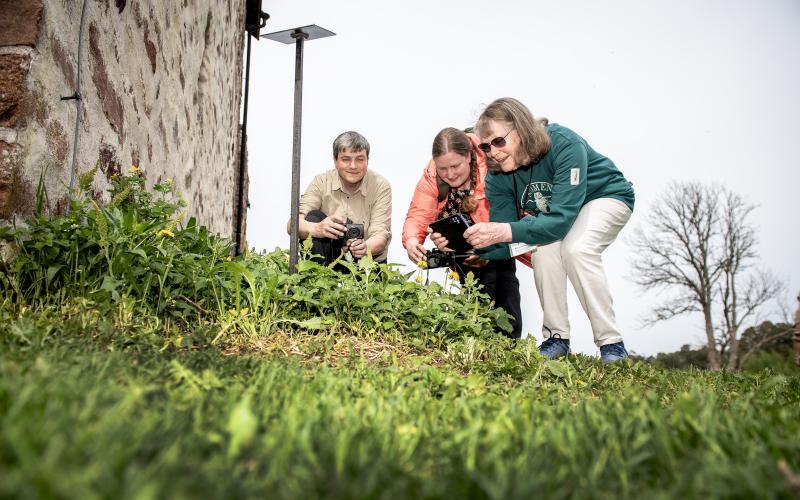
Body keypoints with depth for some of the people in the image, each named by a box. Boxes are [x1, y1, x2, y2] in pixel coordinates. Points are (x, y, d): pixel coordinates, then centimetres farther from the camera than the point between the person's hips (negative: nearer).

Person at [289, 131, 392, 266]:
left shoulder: (381, 186, -8)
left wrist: (366, 247, -41)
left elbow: (380, 234, -16)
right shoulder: (321, 182, -5)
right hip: (329, 259, 1)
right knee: (313, 218, -21)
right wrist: (317, 229, -43)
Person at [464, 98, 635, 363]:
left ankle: (612, 343, -21)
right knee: (544, 247, -27)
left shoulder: (565, 145, -35)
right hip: (552, 210, 5)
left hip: (605, 196, -4)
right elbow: (502, 243, -19)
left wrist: (506, 231, -55)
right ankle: (557, 338, -15)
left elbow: (561, 219, -42)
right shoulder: (498, 175, -19)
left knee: (576, 248, -32)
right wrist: (472, 246, -41)